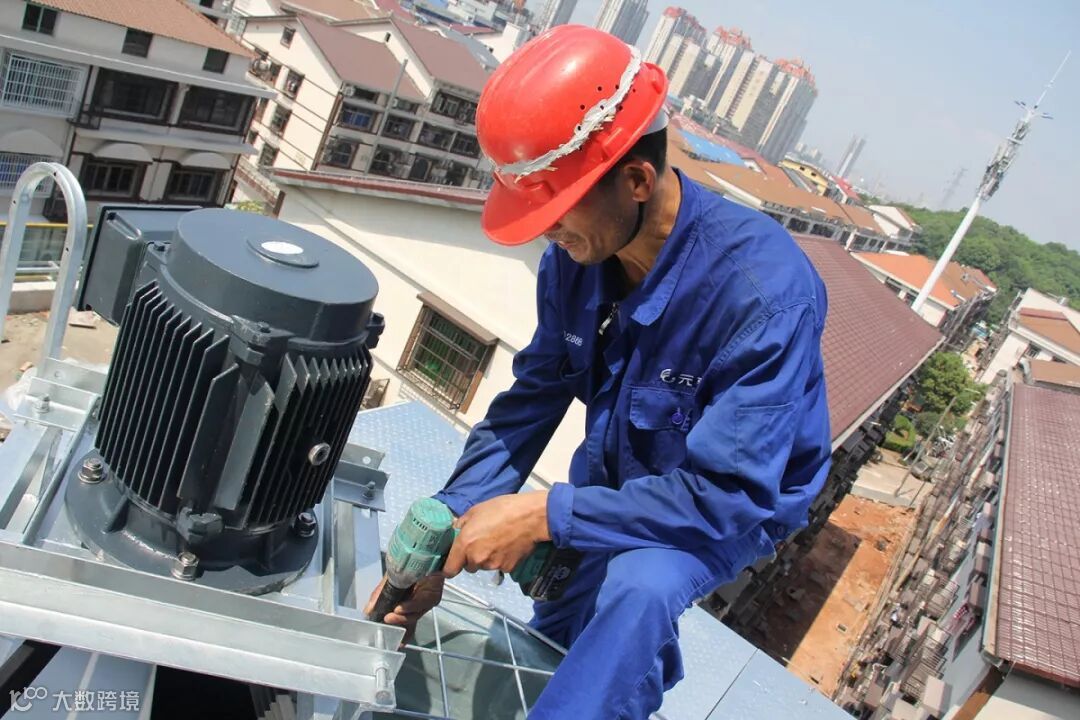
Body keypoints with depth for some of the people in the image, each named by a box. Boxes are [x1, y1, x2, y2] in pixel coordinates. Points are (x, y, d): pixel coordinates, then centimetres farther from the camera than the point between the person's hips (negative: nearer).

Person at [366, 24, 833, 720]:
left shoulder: (764, 289, -36)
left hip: (737, 499, -5)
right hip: (615, 474, 6)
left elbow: (727, 496, -36)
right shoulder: (576, 255, -18)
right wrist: (445, 538, -19)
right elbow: (531, 401, -11)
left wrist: (546, 514, -37)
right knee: (556, 636, 21)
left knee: (640, 586, -38)